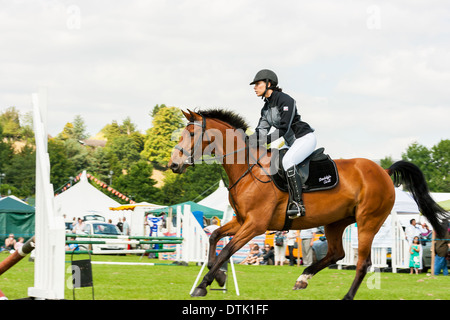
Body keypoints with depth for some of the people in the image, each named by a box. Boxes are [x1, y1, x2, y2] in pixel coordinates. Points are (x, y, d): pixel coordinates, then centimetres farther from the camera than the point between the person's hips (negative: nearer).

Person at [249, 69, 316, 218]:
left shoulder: (285, 100, -17)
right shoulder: (266, 108, 10)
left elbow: (284, 128, -24)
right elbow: (261, 130, 3)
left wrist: (266, 140, -31)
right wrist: (250, 140, -16)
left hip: (306, 138, -10)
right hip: (291, 143, 10)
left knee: (287, 161, -32)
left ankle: (297, 204, -35)